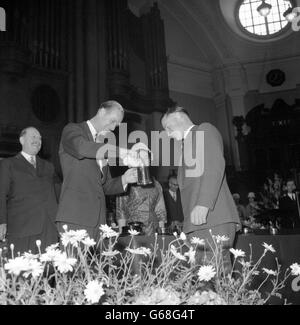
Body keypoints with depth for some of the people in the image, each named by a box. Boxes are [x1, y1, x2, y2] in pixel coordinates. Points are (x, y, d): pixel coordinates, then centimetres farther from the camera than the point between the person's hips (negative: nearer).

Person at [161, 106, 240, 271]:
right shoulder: (188, 143, 30)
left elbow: (215, 164, -13)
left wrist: (203, 203, -24)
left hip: (212, 219, -8)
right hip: (197, 223, 8)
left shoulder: (205, 130, 5)